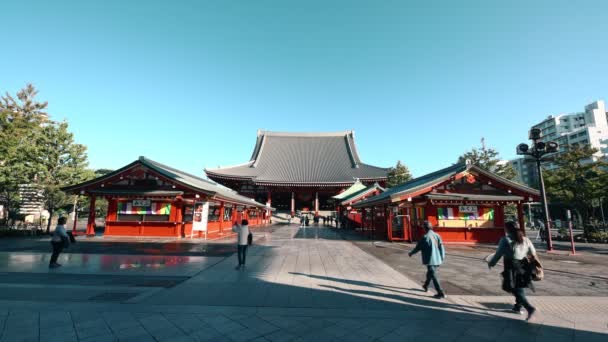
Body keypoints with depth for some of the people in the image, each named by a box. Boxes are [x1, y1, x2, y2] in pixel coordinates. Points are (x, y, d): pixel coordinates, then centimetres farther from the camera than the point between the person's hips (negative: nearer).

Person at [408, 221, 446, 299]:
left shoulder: (425, 237, -16)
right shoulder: (437, 235, 1)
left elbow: (418, 247, -7)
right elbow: (441, 247, 2)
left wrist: (411, 253, 8)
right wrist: (442, 257, 11)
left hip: (430, 260, -7)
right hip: (438, 260, 7)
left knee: (434, 277, 2)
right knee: (430, 273, 24)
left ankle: (441, 293, 2)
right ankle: (426, 286, 41)